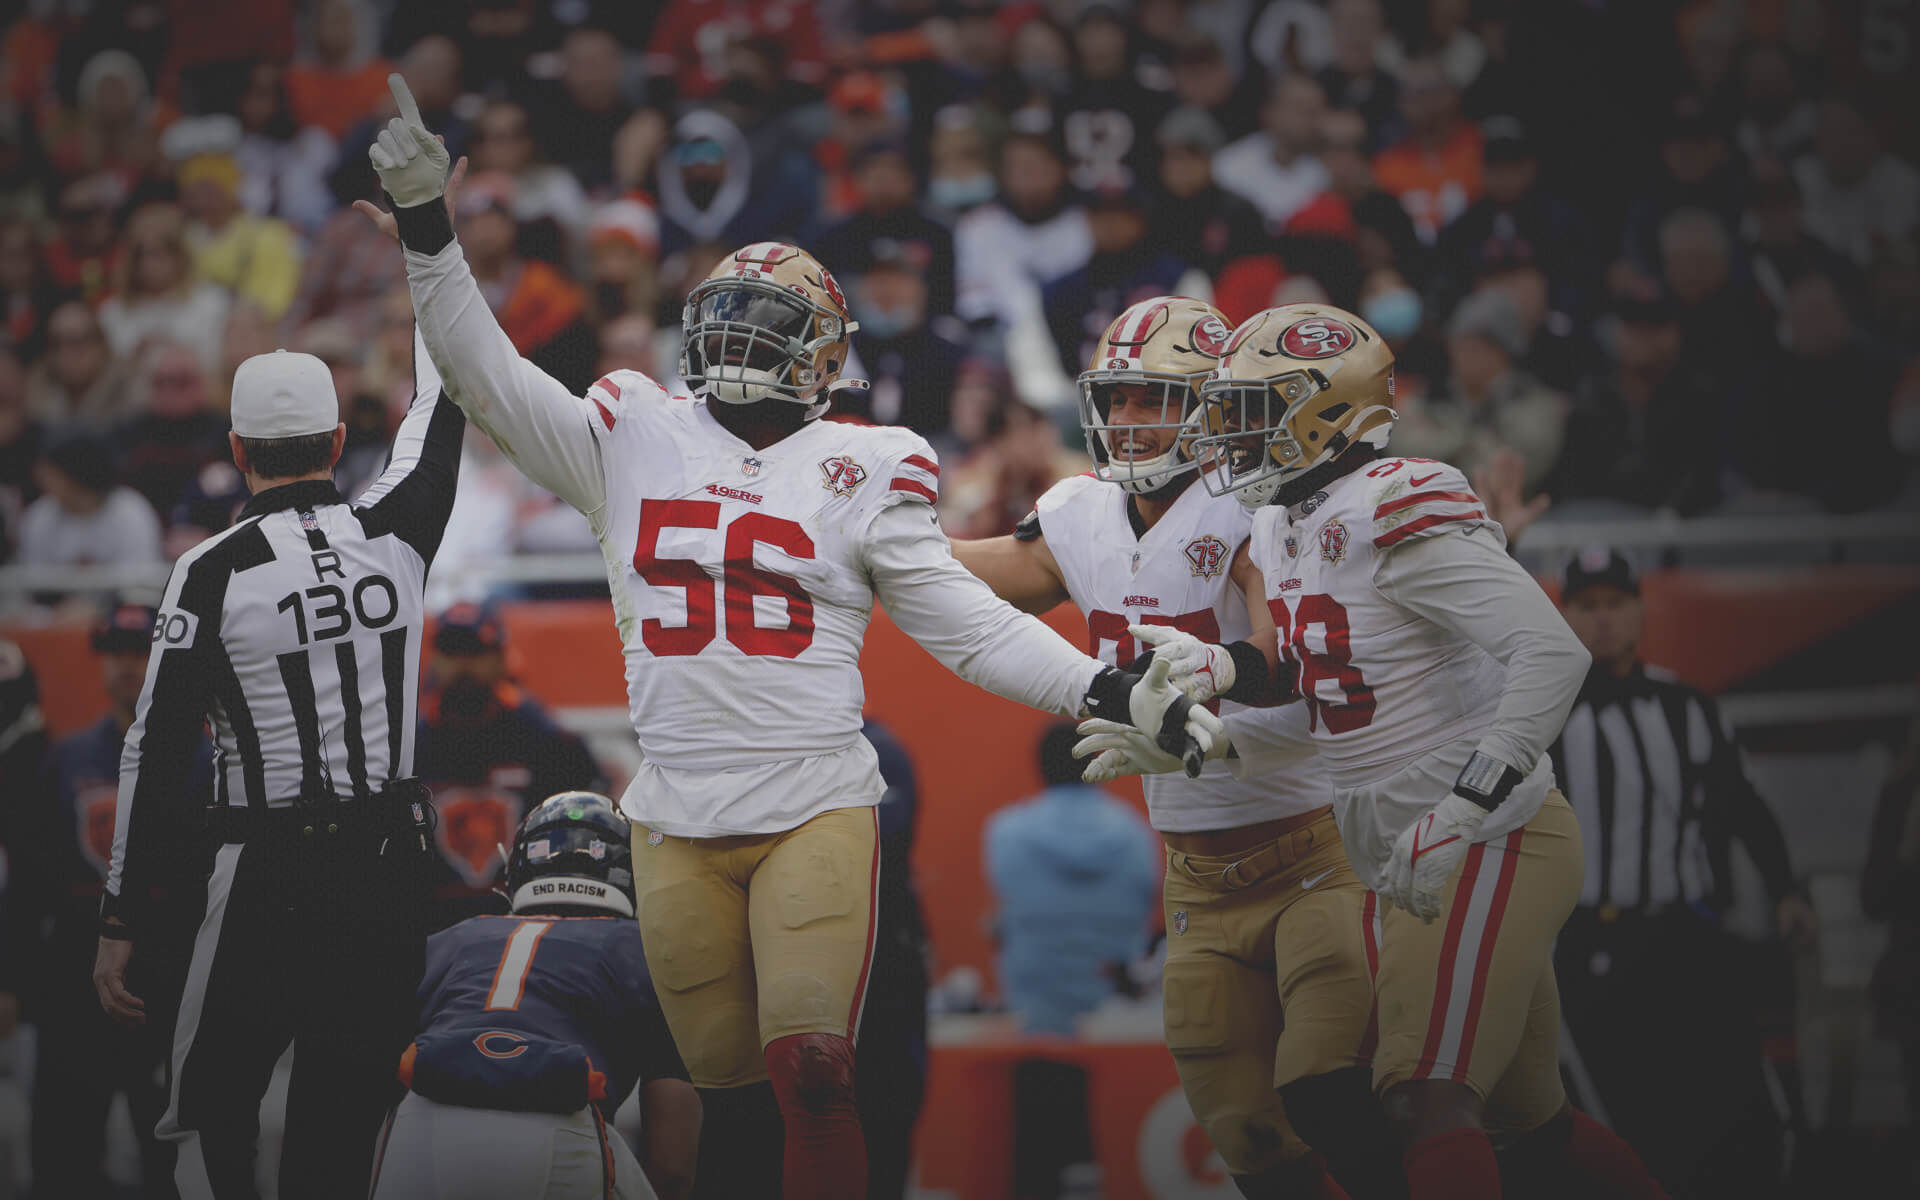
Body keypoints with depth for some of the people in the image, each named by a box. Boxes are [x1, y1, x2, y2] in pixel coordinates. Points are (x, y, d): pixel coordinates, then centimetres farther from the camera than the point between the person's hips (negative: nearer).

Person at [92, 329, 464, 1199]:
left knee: (210, 1122, 6)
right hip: (388, 865, 4)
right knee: (339, 1126, 10)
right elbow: (437, 416, 21)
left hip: (269, 873, -4)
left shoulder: (213, 572, -8)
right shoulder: (394, 535, 1)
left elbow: (157, 754, -7)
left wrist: (121, 921, -1)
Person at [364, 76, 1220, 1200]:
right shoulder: (632, 439, 10)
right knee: (731, 1094, 6)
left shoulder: (858, 473, 4)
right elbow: (492, 377, 10)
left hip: (817, 812, -2)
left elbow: (972, 627, 4)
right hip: (678, 828, 2)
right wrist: (427, 223, 3)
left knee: (810, 1074, -15)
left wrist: (1115, 694, -6)